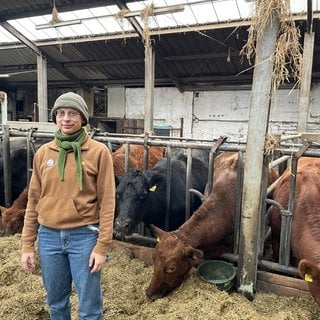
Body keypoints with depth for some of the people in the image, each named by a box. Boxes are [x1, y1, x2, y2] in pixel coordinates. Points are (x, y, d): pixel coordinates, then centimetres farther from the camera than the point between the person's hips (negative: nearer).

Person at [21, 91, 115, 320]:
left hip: (84, 236, -3)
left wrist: (102, 246, -11)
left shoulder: (99, 152, -8)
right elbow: (33, 201, 7)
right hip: (49, 237, 4)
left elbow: (107, 202, -9)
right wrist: (28, 245, 7)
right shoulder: (43, 153, 3)